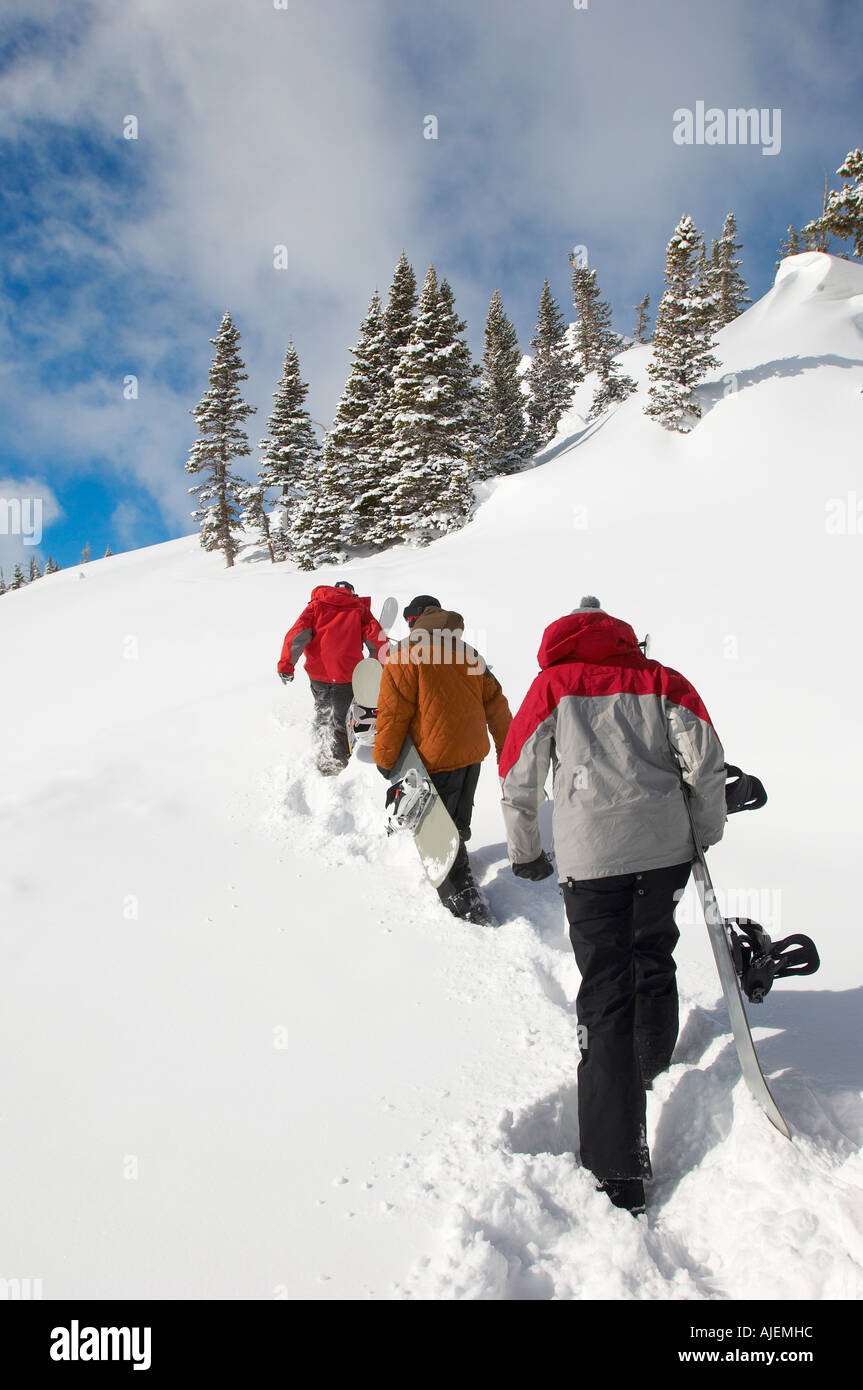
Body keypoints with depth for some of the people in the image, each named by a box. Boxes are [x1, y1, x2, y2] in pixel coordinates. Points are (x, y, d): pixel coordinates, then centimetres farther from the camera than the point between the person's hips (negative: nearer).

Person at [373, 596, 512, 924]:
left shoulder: (405, 656, -10)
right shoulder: (469, 654, 11)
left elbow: (393, 714, -13)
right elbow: (496, 705, 13)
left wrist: (384, 760, -4)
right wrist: (508, 753, 20)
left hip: (436, 760, -7)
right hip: (473, 755, 7)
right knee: (455, 826, 25)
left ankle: (465, 904, -4)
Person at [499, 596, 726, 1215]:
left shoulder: (553, 684, 7)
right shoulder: (660, 679, 11)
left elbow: (517, 778, 6)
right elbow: (706, 759, 3)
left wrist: (526, 853, 19)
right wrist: (708, 832, 17)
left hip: (592, 857, -2)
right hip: (666, 847, 3)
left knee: (606, 997, 0)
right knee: (653, 957, 26)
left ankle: (619, 1169, -2)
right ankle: (652, 1065, 51)